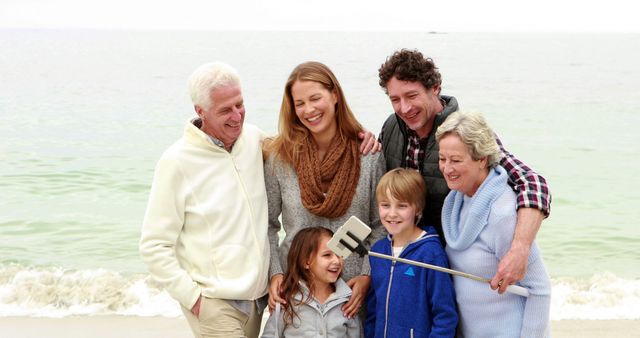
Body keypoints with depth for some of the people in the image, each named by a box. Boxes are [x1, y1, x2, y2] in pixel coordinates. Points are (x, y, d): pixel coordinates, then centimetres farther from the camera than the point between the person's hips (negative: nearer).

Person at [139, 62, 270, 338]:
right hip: (214, 304, -5)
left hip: (259, 295, 5)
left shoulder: (254, 138, 1)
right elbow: (153, 246, -9)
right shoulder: (177, 162, -12)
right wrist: (193, 297, -12)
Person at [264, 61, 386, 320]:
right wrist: (274, 273, -8)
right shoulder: (279, 157, -4)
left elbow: (380, 225, 1)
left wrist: (367, 274, -9)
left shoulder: (368, 154, -4)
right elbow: (268, 224, 3)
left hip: (353, 290, 0)